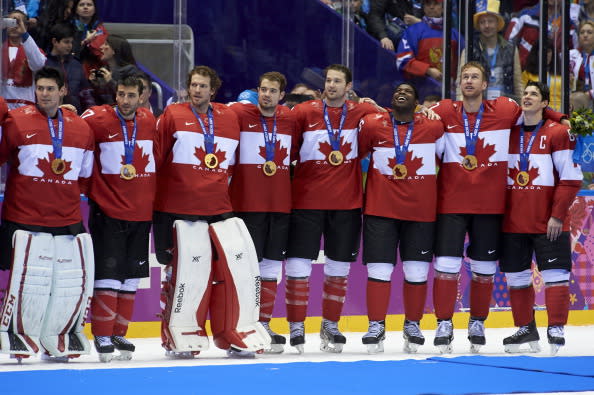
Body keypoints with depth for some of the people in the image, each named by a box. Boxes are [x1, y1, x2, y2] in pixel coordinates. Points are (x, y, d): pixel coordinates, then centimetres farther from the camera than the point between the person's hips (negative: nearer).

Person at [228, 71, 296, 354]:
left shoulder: (291, 119, 9)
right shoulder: (240, 114, -4)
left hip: (280, 204, 4)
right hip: (247, 203, -4)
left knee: (272, 265, 8)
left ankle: (263, 325, 16)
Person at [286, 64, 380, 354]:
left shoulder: (362, 113, 2)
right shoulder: (304, 112, -3)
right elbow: (287, 150, 1)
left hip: (347, 203, 2)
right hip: (307, 201, -2)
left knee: (339, 269, 9)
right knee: (298, 265, -3)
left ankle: (330, 326, 23)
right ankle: (296, 327, 8)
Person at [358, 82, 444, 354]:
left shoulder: (433, 128, 3)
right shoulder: (371, 125, 2)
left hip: (421, 210, 1)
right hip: (380, 208, -1)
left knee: (417, 271, 5)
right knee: (379, 268, -3)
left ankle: (413, 325, 19)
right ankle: (376, 326, 4)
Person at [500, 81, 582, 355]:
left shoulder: (558, 133, -5)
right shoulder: (509, 134, 9)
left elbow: (571, 178, -7)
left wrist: (557, 215, -13)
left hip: (548, 223, -5)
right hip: (513, 222, 5)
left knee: (555, 274, -6)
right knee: (516, 276, 8)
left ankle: (556, 329, 0)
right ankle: (525, 329, 20)